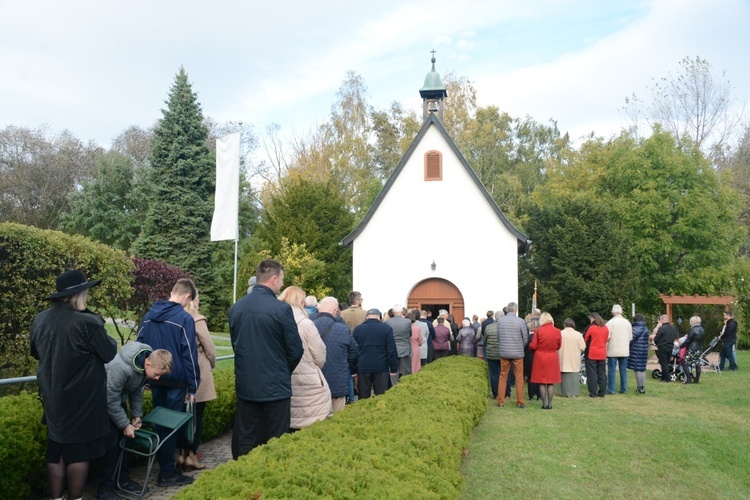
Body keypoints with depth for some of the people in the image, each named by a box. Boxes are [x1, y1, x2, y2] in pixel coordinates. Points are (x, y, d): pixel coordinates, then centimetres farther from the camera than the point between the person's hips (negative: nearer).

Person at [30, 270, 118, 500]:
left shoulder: (40, 320, -1)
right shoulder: (87, 322, -22)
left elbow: (36, 353, 16)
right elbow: (109, 354, -11)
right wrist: (108, 339, 7)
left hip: (53, 399, 6)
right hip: (82, 401, -6)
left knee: (56, 453, 16)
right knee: (78, 454, 6)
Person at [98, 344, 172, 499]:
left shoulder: (146, 366, -13)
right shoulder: (121, 367, -38)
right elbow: (111, 399, -28)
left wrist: (137, 415, 0)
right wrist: (125, 425, -20)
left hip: (118, 399, 7)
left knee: (123, 440, 9)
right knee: (111, 441, -9)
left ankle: (123, 480, 20)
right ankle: (106, 487, 2)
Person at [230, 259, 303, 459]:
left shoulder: (236, 308, 2)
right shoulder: (281, 309, -15)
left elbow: (235, 344, 12)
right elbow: (296, 350, -10)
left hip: (245, 385, 5)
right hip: (275, 386, -5)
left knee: (245, 442, 13)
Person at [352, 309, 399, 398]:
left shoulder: (357, 329, 5)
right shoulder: (386, 329, -1)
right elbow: (392, 351, -4)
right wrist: (393, 369, 1)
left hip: (363, 368, 2)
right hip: (381, 368, -1)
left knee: (363, 399, 7)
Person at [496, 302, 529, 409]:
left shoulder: (500, 321, -4)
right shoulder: (521, 321, -10)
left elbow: (498, 337, 4)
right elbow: (525, 339, -3)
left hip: (504, 353, 2)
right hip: (518, 353, -2)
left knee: (503, 377, 11)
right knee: (519, 378, 8)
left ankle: (500, 402, 13)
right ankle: (520, 402, 12)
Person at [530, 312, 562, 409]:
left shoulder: (538, 331, -12)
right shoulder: (557, 331, -4)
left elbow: (533, 346, -9)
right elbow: (558, 346, 7)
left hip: (540, 358, -2)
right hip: (552, 358, 2)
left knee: (542, 382, 5)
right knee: (551, 383, 8)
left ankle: (544, 404, 6)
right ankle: (550, 404, 9)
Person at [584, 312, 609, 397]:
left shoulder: (590, 327, -10)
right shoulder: (606, 328, 7)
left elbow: (584, 339, -4)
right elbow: (606, 340, 16)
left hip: (591, 354, -5)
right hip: (602, 354, 5)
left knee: (592, 374, 0)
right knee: (602, 373, 10)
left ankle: (593, 393, -1)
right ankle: (602, 393, 12)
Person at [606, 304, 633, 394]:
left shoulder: (610, 322, -10)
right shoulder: (627, 322, 6)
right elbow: (630, 337, 10)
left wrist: (606, 350, -1)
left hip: (613, 351, -4)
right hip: (625, 351, 4)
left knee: (611, 370, 0)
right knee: (623, 370, 10)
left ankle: (611, 390, 1)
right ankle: (624, 389, 12)